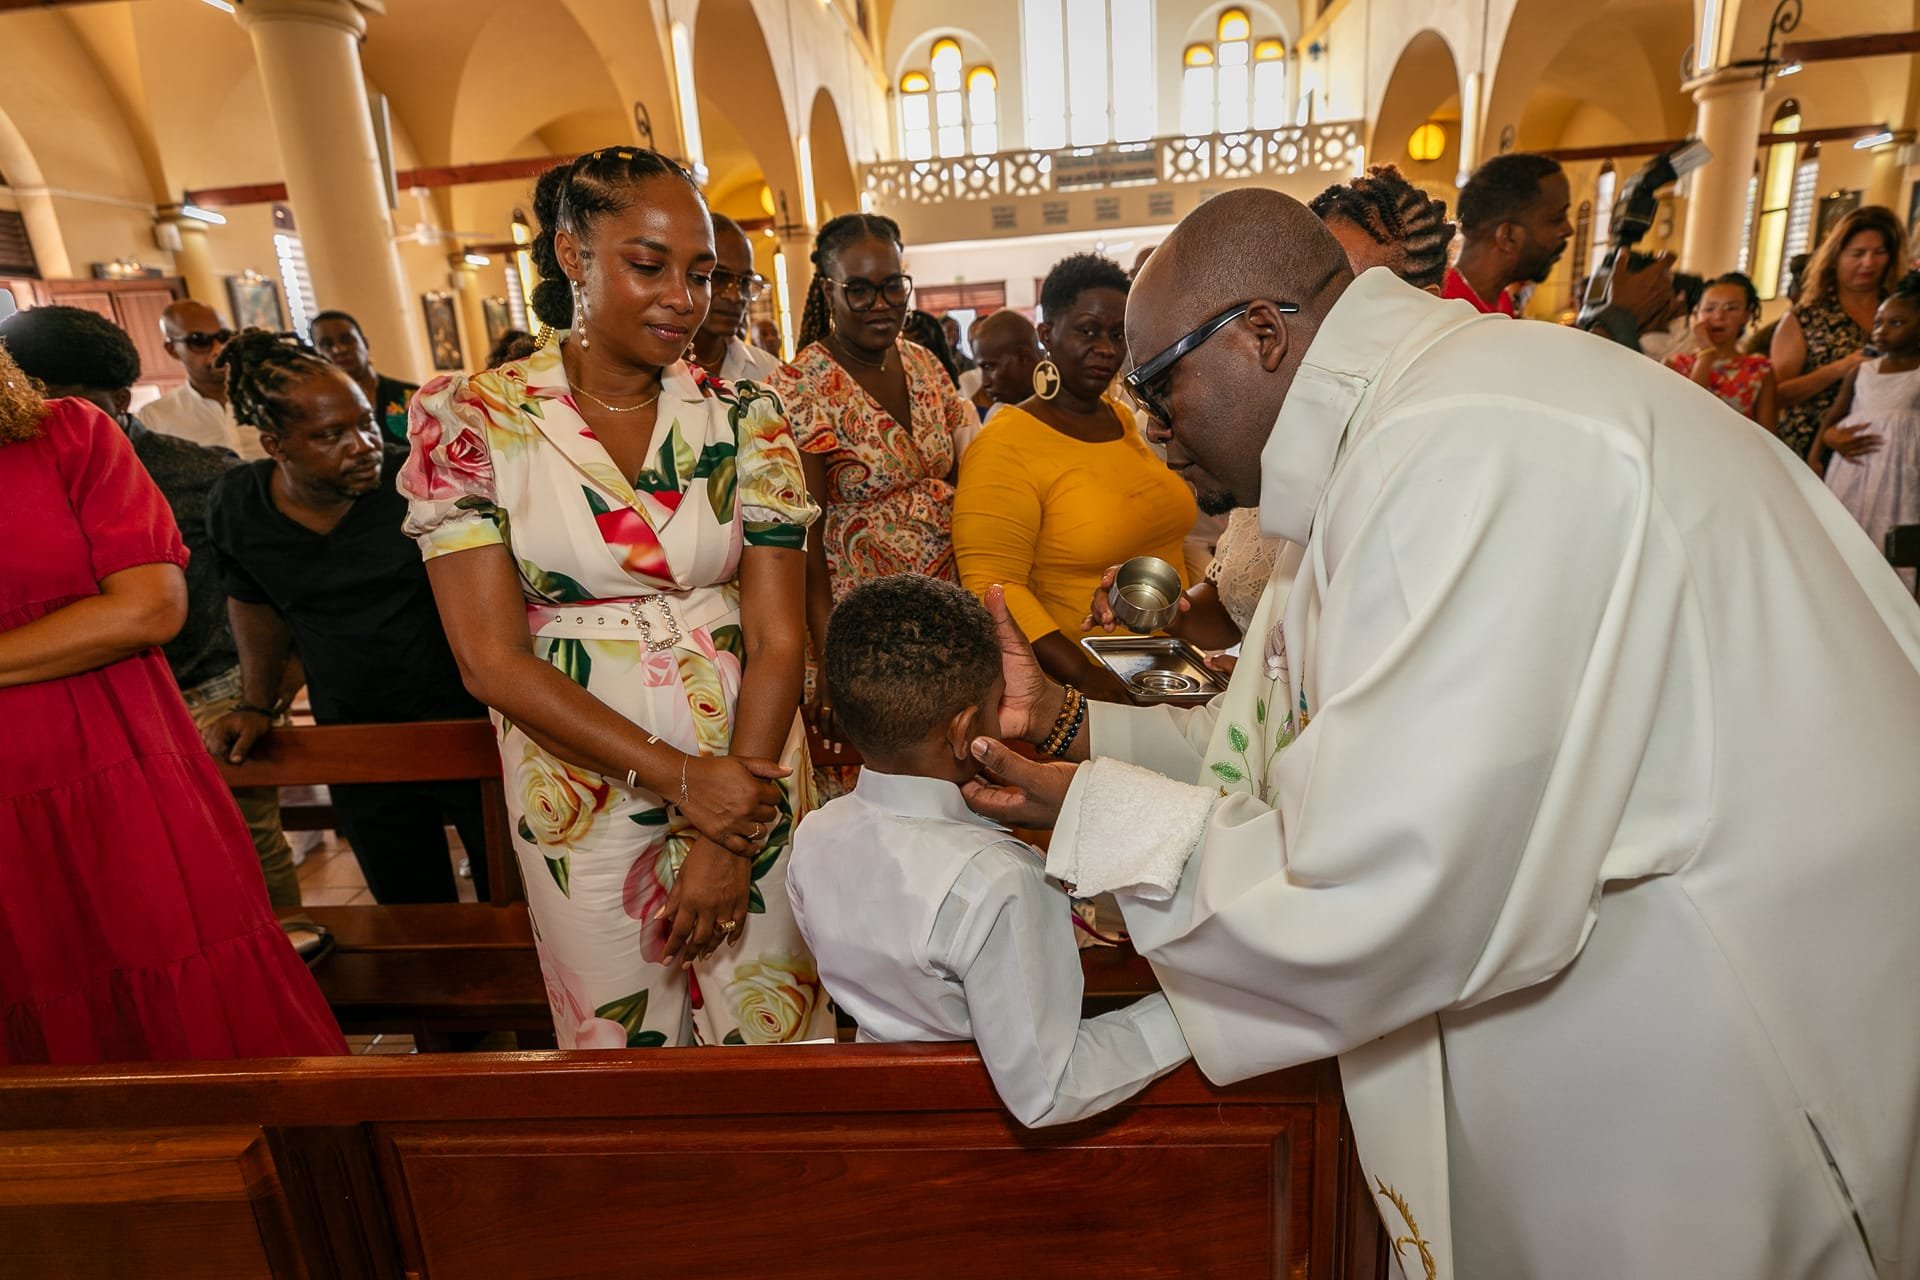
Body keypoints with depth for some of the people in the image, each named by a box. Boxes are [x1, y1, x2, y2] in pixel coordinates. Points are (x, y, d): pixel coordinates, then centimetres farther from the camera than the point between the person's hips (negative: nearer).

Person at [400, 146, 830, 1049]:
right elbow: (491, 660, -10)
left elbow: (778, 639, -6)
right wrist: (678, 777, -15)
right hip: (583, 786, 0)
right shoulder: (469, 420, -5)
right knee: (622, 1043, 17)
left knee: (770, 1030, 14)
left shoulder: (744, 420, -2)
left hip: (747, 773, 1)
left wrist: (727, 840, -11)